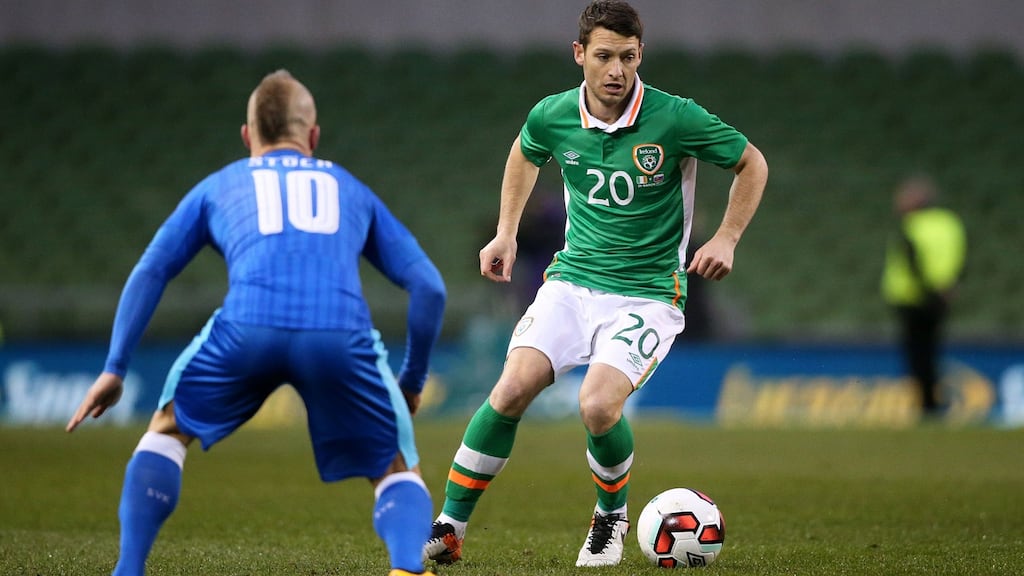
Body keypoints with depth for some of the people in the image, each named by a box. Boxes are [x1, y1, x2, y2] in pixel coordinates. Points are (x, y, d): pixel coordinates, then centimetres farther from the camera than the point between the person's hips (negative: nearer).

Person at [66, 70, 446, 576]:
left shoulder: (219, 186, 32)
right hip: (341, 330, 0)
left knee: (168, 431, 26)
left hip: (248, 325, 0)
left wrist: (115, 368, 25)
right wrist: (412, 382, 35)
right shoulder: (351, 190, 33)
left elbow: (149, 271, 24)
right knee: (396, 471, 16)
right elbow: (428, 287, 26)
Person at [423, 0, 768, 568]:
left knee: (597, 405, -25)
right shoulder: (552, 116, -3)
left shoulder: (676, 118, -15)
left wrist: (725, 239, -8)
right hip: (572, 281, 3)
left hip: (647, 294, -3)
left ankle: (612, 517, 7)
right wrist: (506, 232, 17)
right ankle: (449, 527, -5)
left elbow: (751, 163, 1)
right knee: (512, 389, -18)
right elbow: (523, 154, 23)